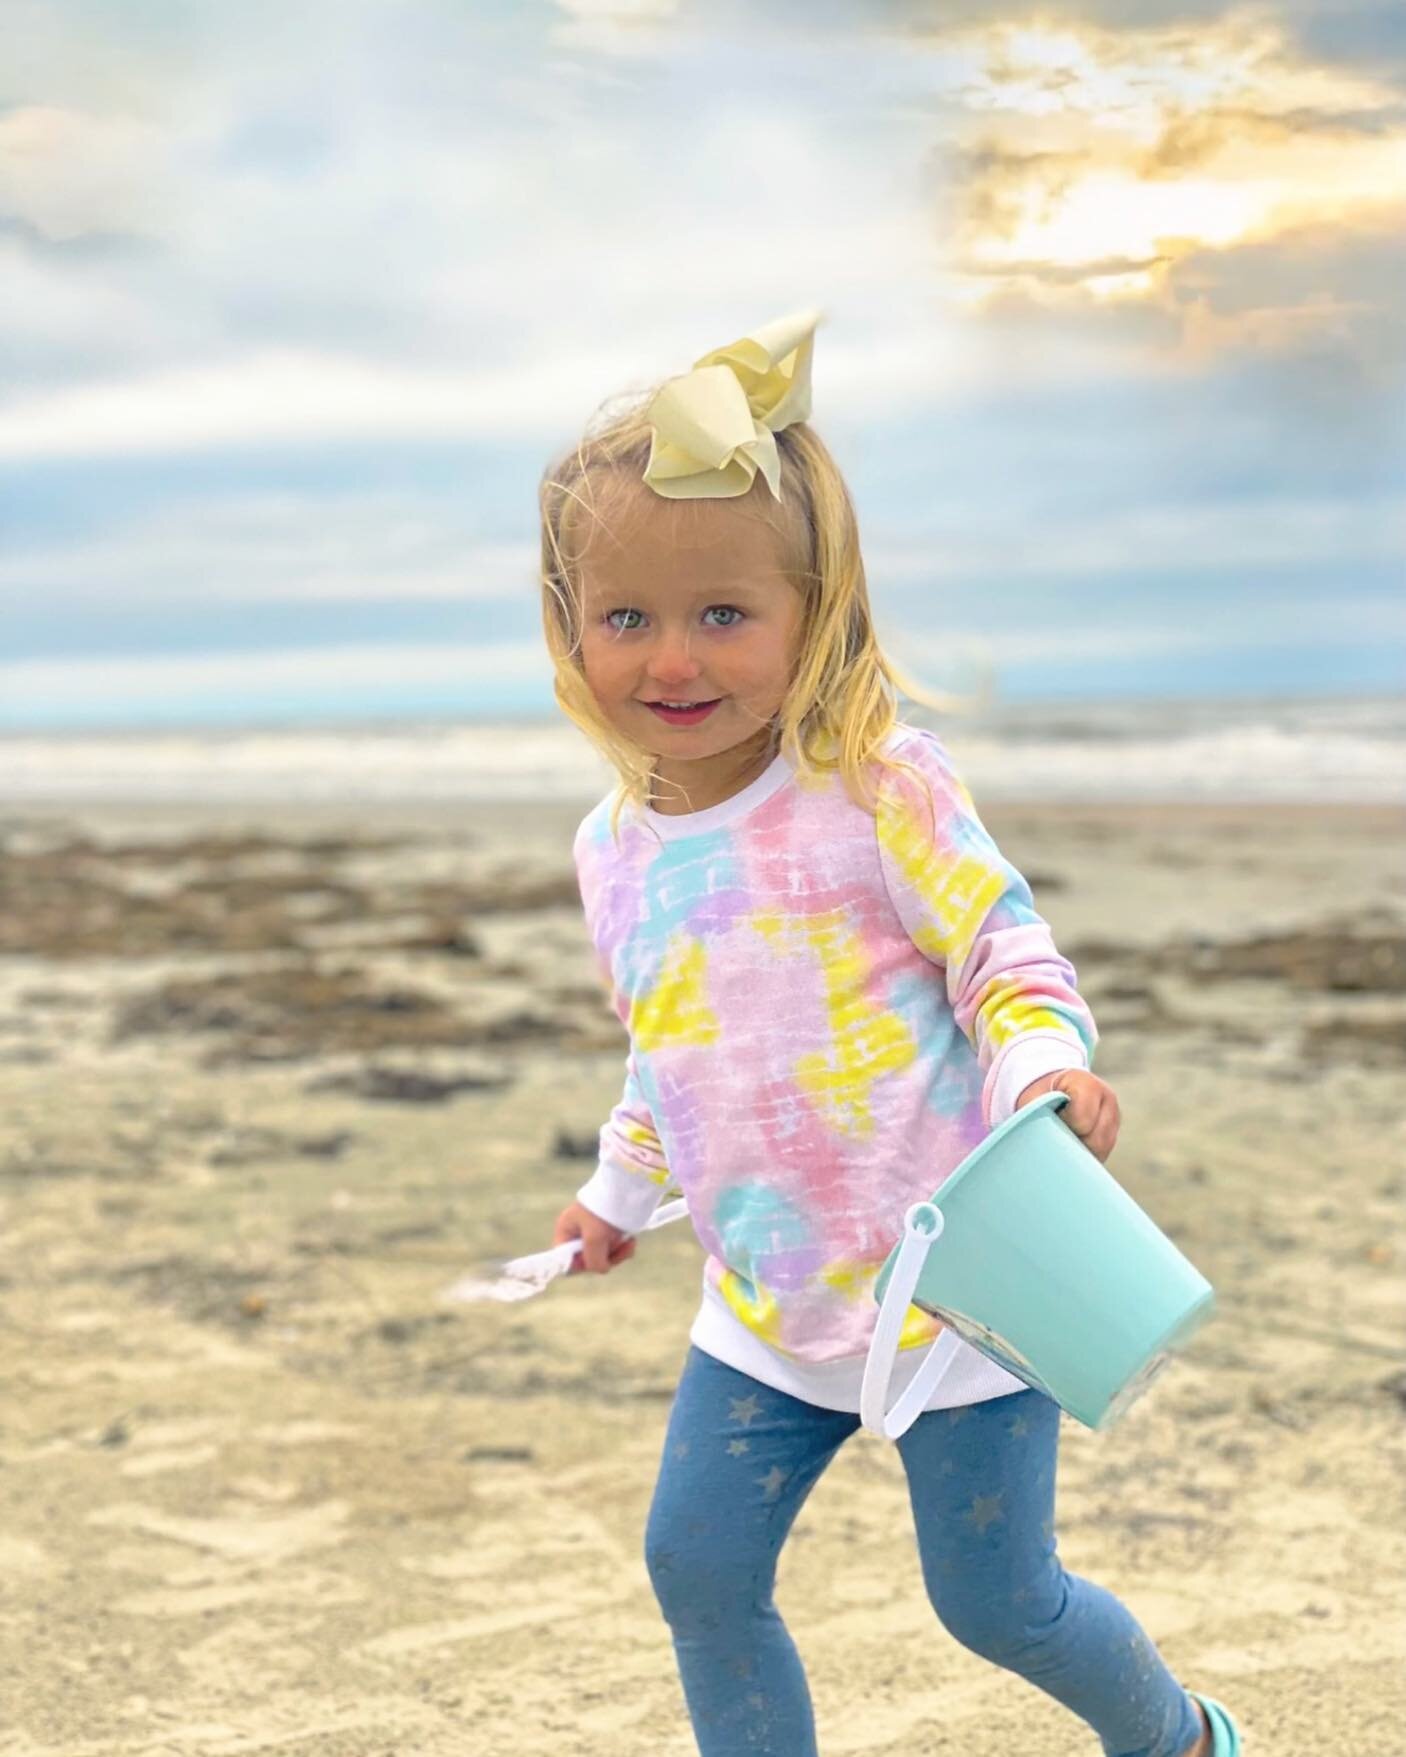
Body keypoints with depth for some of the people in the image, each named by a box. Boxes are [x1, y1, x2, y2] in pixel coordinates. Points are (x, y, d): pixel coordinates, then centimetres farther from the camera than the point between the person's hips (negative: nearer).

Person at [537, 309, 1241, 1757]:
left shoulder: (877, 784, -15)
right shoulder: (613, 849, 4)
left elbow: (1009, 953, -13)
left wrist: (1047, 1068, -31)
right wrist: (619, 1193, 18)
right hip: (767, 1307, 6)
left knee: (992, 1596, 5)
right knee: (695, 1564, 4)